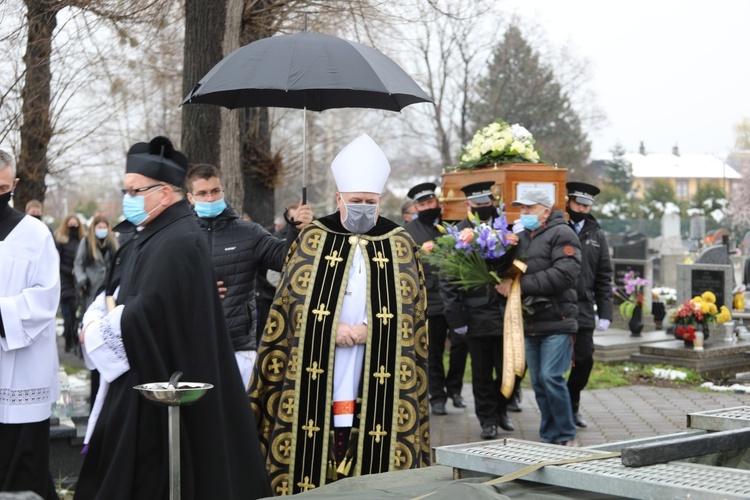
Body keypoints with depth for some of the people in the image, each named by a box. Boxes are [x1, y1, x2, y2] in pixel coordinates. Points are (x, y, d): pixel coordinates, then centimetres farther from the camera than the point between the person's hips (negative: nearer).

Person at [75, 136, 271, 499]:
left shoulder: (179, 242, -19)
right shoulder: (150, 237, 13)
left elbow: (147, 313, -25)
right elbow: (123, 294, 18)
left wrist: (95, 332, -10)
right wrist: (96, 317, -2)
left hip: (159, 385, -10)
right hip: (139, 381, 10)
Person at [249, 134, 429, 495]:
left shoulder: (400, 245, 7)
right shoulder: (313, 239, 6)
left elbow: (410, 310, 4)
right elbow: (290, 305, 3)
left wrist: (368, 331, -12)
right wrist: (332, 330, -12)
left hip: (377, 383, 0)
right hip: (319, 381, 0)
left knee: (372, 454, -1)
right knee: (315, 452, -1)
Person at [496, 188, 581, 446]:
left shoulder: (561, 234, -5)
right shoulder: (521, 236, 19)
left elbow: (565, 273, -18)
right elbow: (509, 268, 21)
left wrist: (522, 284, -19)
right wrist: (505, 284, -5)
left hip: (557, 322, -7)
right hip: (530, 324, 7)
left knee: (551, 377, -13)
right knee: (538, 382, 9)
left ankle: (566, 436, 1)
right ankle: (549, 437, 20)